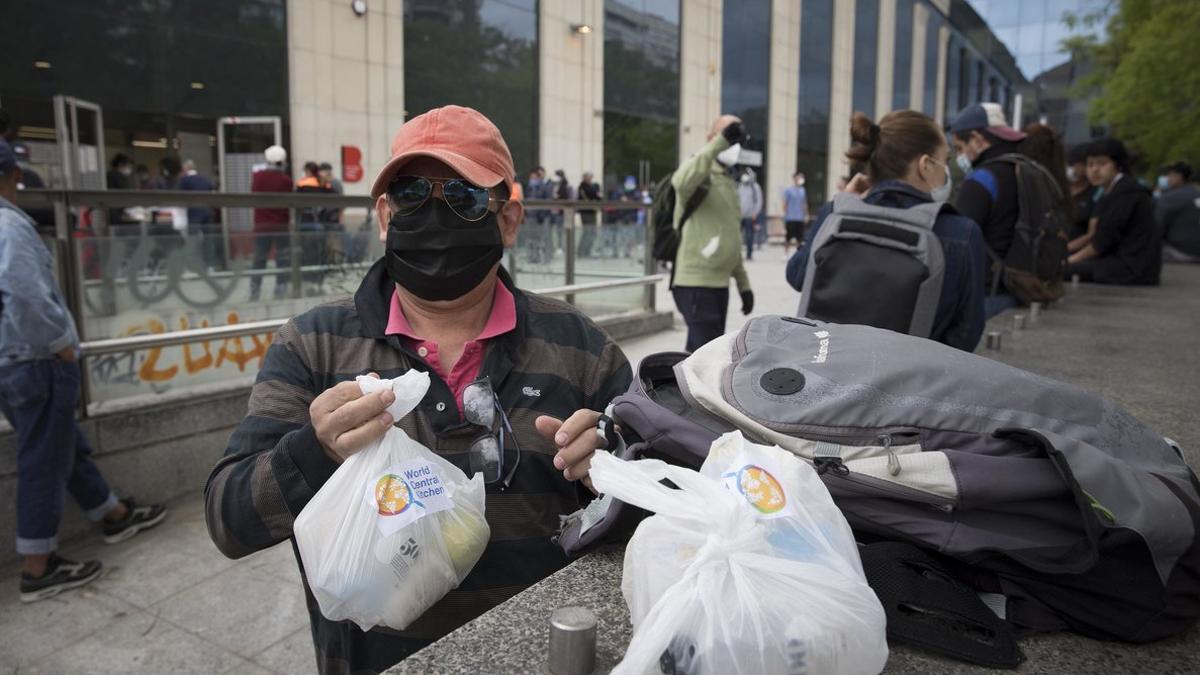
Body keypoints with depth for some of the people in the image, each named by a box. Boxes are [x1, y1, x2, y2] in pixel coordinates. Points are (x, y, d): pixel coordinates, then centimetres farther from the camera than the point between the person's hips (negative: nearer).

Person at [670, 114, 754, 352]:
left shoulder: (728, 181, 20)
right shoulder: (700, 173, -7)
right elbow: (681, 182, -35)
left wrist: (743, 284, 22)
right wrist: (720, 142, -36)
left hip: (718, 283, 9)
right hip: (695, 284, -9)